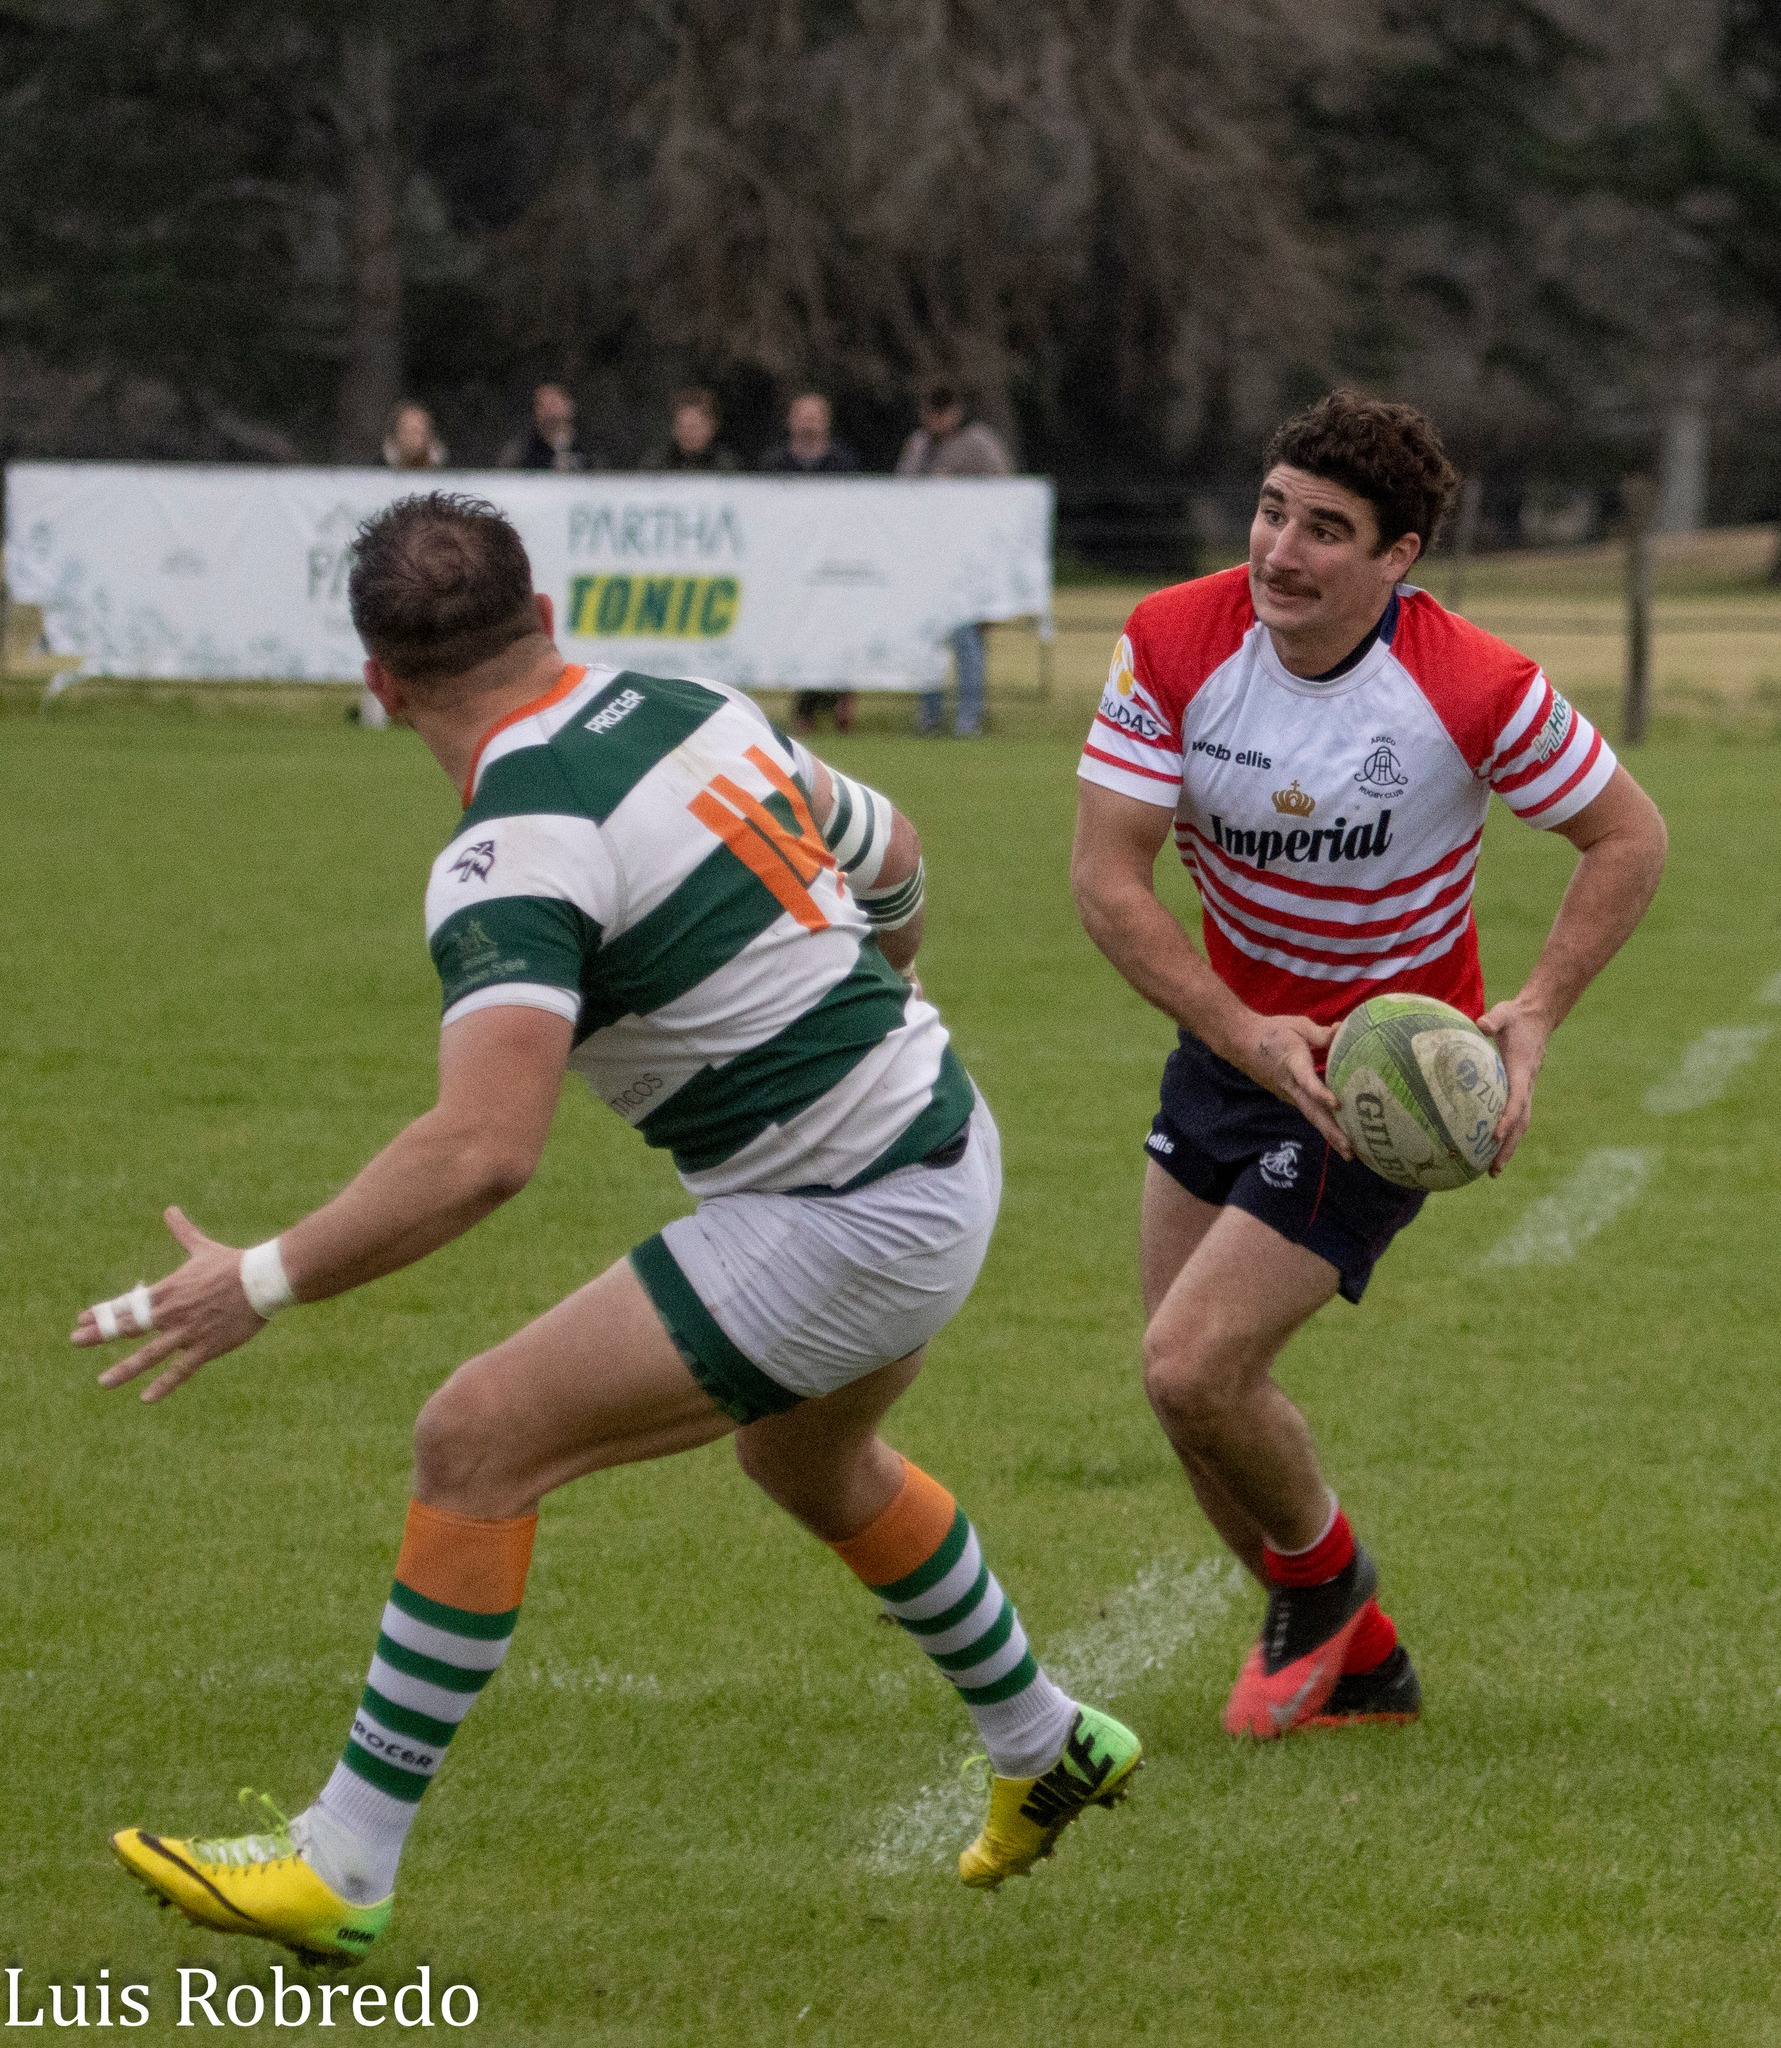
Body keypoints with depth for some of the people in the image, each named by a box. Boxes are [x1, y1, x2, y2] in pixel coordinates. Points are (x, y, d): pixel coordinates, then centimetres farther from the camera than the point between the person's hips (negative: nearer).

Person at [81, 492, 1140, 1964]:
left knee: (481, 1442, -8)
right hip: (945, 1141, 9)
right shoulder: (700, 712, 2)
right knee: (810, 1462, 35)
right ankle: (1047, 1753, 55)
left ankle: (342, 1866, -5)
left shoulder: (519, 850, -23)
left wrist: (263, 1282, -27)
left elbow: (483, 1150, -34)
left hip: (846, 1228, -9)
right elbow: (894, 860, 19)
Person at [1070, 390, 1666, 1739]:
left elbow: (1629, 834, -8)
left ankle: (1321, 1580, 17)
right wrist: (1247, 1036, -25)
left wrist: (1536, 1014, -19)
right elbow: (1107, 878, -14)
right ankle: (1359, 1663, 30)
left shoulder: (1475, 691, -23)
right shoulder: (1174, 644, -15)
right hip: (1231, 1036, 5)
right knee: (1193, 1388, 8)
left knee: (1192, 1370, -15)